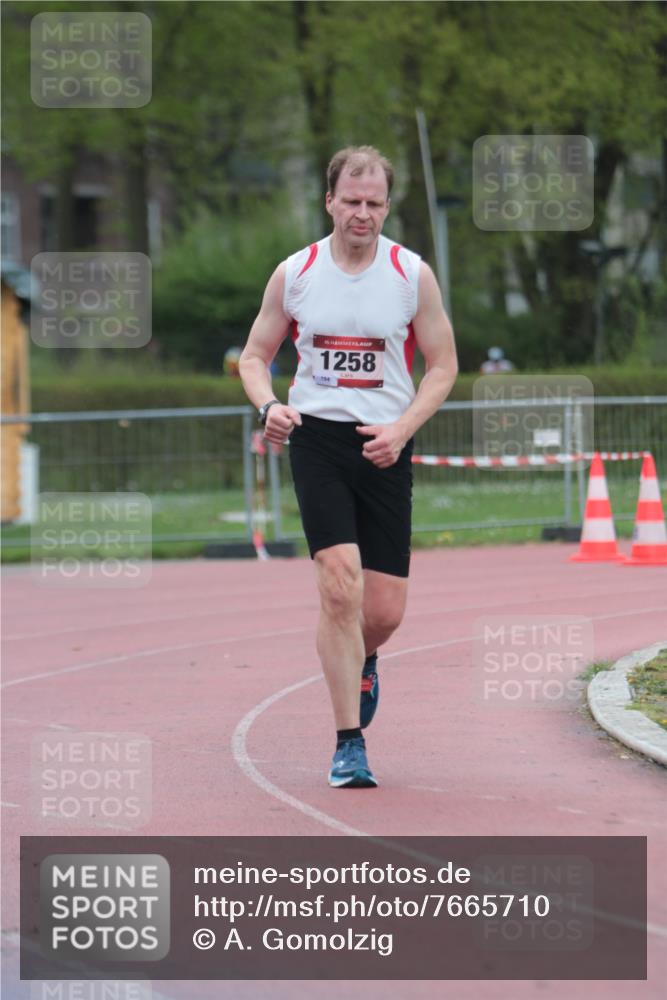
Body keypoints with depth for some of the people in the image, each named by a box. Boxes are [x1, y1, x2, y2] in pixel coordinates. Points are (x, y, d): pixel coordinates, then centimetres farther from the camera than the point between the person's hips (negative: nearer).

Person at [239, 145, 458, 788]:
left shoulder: (412, 275, 1)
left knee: (385, 611, 1)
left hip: (385, 446, 1)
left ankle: (362, 663, 39)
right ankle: (348, 744, -11)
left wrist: (401, 429, -10)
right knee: (340, 586, -17)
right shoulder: (294, 274, 3)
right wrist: (269, 405, -10)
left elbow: (443, 365, 6)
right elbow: (255, 355, 11)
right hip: (316, 439, -1)